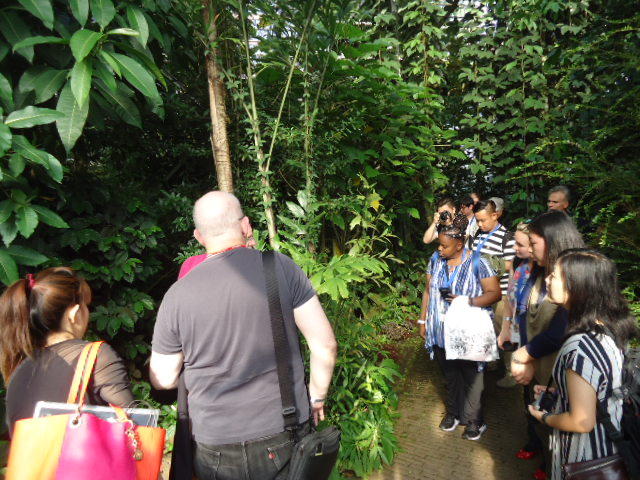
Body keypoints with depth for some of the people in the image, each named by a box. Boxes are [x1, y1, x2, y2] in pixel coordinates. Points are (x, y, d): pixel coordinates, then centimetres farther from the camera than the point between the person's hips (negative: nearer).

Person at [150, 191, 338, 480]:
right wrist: (317, 396, 6)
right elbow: (325, 345, -12)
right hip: (285, 438, 0)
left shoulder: (177, 296, -11)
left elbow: (162, 379, 0)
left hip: (215, 450, 1)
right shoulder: (281, 267, -14)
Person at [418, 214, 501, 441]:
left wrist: (467, 301, -25)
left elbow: (495, 293, -12)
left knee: (471, 377, 12)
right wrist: (423, 321, 9)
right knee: (450, 375, 20)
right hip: (441, 333, 5)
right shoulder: (436, 260, 1)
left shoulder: (477, 263, -15)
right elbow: (428, 292, 9)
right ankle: (453, 411, 41)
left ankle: (474, 420, 31)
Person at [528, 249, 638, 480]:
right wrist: (557, 393, 8)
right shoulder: (612, 327, -6)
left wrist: (544, 417, -10)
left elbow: (582, 422, -27)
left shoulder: (581, 346, -33)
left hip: (587, 460, -7)